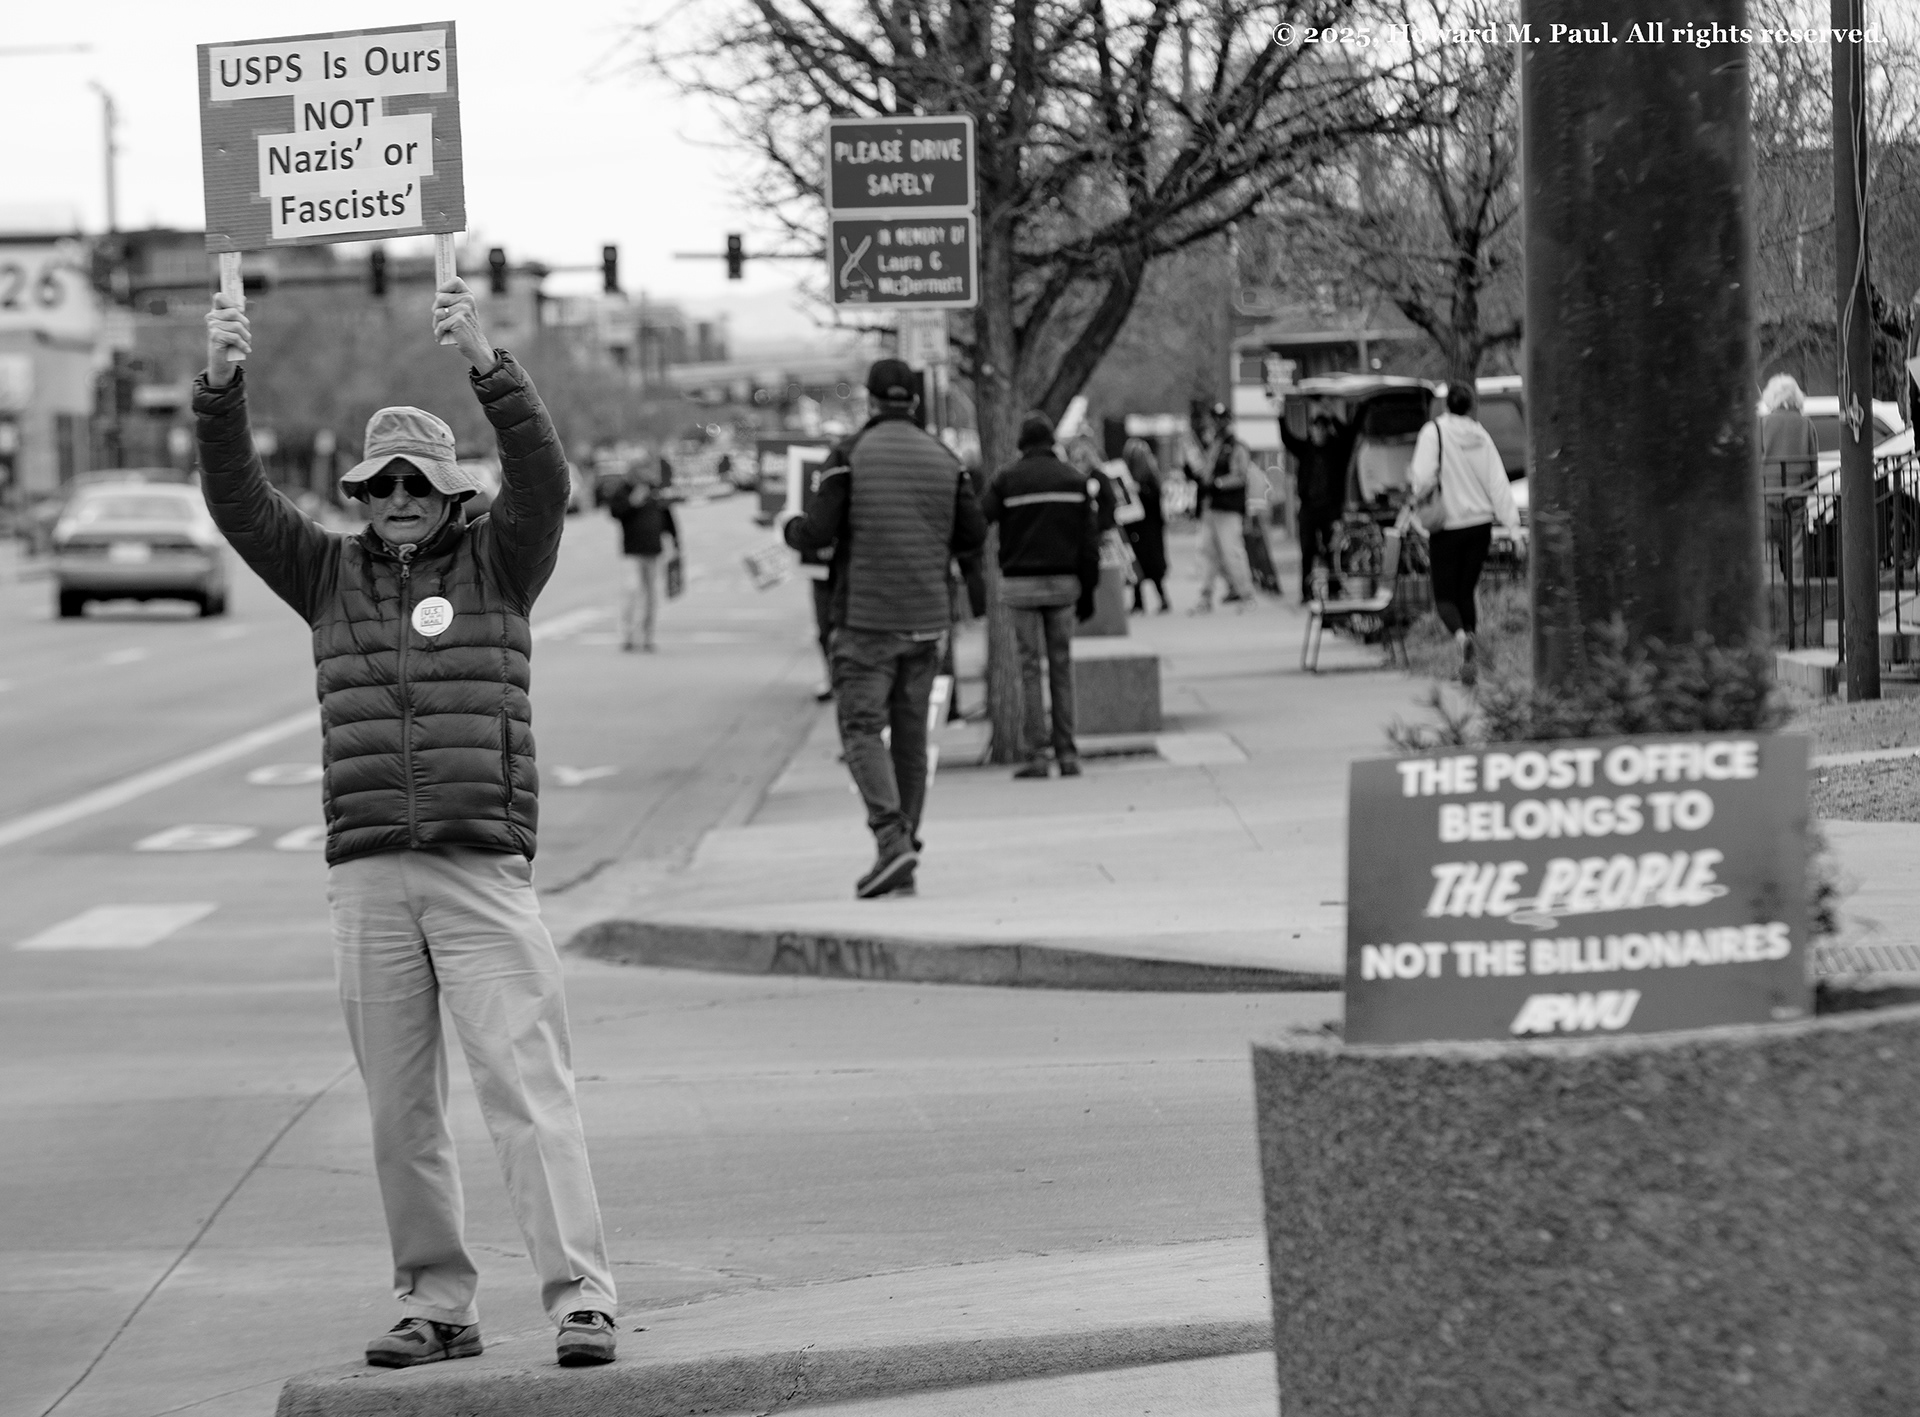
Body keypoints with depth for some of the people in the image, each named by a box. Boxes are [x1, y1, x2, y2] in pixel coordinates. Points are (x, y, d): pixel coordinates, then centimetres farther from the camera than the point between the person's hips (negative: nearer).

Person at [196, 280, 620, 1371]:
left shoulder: (496, 563, 6)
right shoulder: (332, 575, 13)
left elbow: (544, 478, -11)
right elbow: (239, 501, 2)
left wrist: (486, 361, -23)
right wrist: (220, 386, -13)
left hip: (485, 873, -3)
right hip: (368, 879, 3)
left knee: (529, 1089, -10)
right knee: (401, 1110, 6)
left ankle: (582, 1299, -13)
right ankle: (438, 1306, 13)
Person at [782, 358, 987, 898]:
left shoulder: (850, 455, -5)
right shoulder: (943, 458, 7)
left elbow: (820, 532, -10)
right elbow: (973, 534, 5)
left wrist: (791, 527, 12)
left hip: (867, 616, -4)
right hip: (926, 619, 4)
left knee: (861, 729, -3)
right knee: (910, 734, 10)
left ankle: (892, 838, -22)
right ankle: (902, 866, 10)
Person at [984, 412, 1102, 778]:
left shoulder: (1005, 480, -4)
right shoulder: (1075, 481, 4)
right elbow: (1090, 538, 4)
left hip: (1021, 582, -2)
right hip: (1063, 582, 2)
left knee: (1029, 669, 1)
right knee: (1062, 668, 7)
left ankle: (1034, 755, -3)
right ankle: (1067, 754, 6)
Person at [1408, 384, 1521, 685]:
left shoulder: (1434, 432, -9)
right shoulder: (1480, 435, 2)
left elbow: (1423, 478, -18)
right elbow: (1497, 482, 0)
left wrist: (1411, 483, 5)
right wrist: (1512, 523, -1)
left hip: (1448, 524, -4)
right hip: (1480, 523, 4)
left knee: (1445, 595, 2)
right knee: (1466, 592, 15)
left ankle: (1461, 636, -28)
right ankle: (1469, 660, 8)